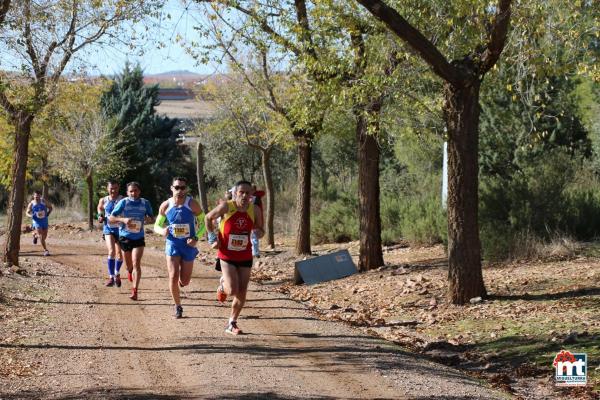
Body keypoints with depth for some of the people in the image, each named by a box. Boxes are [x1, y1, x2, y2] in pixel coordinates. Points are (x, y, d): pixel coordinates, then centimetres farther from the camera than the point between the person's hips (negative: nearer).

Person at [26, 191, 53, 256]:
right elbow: (27, 212, 2)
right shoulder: (31, 204, -8)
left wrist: (48, 213, -7)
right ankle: (45, 250, -4)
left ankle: (35, 235, 46)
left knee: (45, 235, 12)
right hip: (37, 221, -3)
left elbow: (50, 207, 8)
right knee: (41, 236, -12)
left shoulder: (44, 202, -6)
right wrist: (31, 215, -20)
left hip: (44, 220, 3)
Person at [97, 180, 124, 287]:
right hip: (108, 228, 0)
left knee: (119, 253, 7)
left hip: (120, 229, 0)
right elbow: (100, 208, 23)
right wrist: (100, 216, 5)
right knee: (111, 252, -17)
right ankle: (111, 277, -12)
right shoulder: (103, 201, 2)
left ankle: (117, 274, 32)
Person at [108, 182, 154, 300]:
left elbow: (151, 218, 11)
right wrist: (123, 219, -25)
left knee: (136, 264, -14)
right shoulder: (123, 202, -8)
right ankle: (130, 272, 52)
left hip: (139, 238, 0)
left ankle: (135, 291, -14)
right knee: (129, 265, 16)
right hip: (125, 237, 0)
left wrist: (148, 219, -13)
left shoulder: (145, 203, -1)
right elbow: (111, 218, -8)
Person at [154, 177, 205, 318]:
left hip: (188, 245, 0)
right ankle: (178, 307, 6)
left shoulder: (192, 204, -10)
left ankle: (180, 282, 44)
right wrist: (162, 230, -17)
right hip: (172, 244, 0)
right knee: (173, 276, -12)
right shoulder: (165, 206, -4)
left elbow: (204, 222, 0)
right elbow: (157, 226, 7)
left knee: (184, 281, 5)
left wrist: (196, 238, -15)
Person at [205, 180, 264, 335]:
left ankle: (231, 324, 24)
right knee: (233, 291, -17)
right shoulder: (226, 207, -14)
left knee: (242, 294, 4)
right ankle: (223, 286, 21)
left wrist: (258, 232, -17)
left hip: (245, 257, 3)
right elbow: (208, 218, 2)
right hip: (227, 256, -3)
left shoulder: (255, 210, -6)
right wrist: (213, 238, -3)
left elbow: (260, 230, 8)